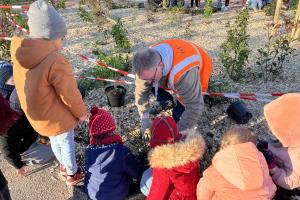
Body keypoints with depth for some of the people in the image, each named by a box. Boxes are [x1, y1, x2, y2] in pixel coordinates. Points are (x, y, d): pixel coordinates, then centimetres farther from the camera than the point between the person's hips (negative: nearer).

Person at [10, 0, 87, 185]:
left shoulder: (20, 56, -8)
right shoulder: (55, 61, -32)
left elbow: (31, 88, 5)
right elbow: (69, 95, -24)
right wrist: (81, 113, -6)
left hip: (38, 116, 7)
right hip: (58, 118, -7)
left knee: (55, 142, 28)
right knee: (67, 144, 17)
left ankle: (64, 166, 52)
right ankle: (72, 174, 40)